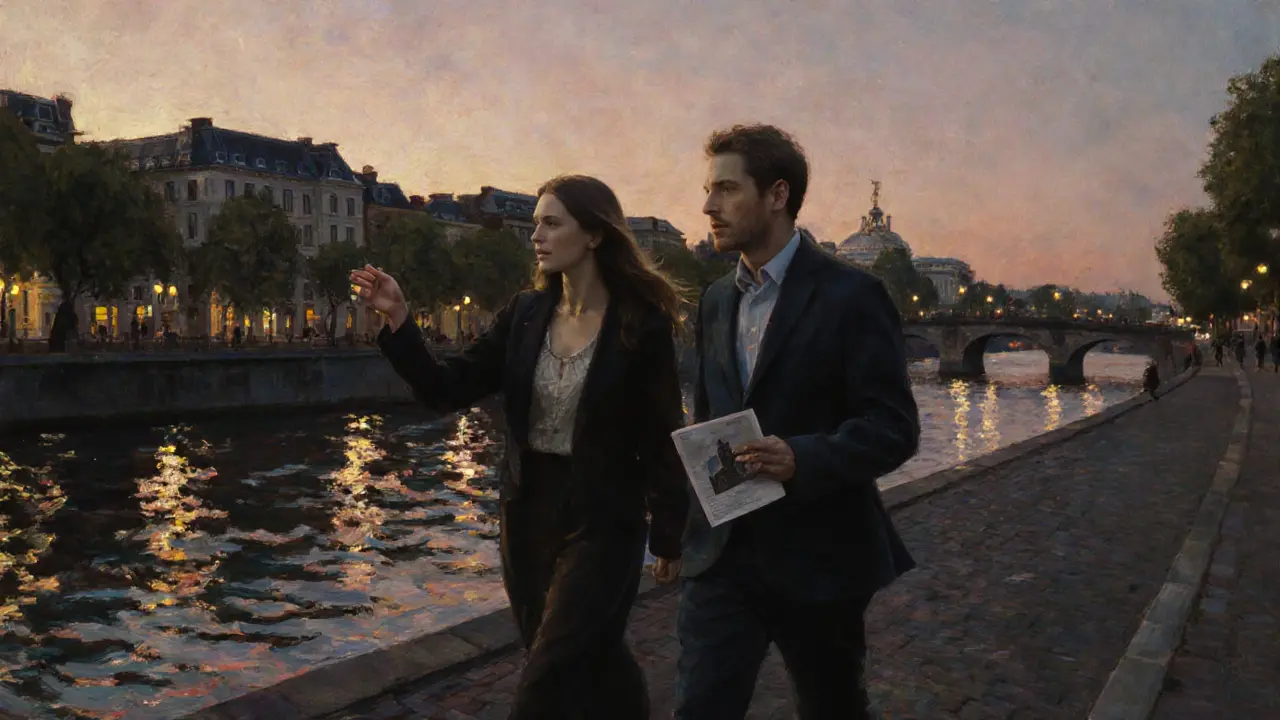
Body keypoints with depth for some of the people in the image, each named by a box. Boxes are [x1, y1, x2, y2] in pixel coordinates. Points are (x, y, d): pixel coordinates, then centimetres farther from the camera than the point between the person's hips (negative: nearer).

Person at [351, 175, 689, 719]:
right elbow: (446, 390, -2)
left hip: (601, 520, -5)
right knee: (585, 666, 19)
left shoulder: (643, 325, -12)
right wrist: (398, 320, -15)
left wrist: (670, 535, -4)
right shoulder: (525, 314, 1)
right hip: (527, 512, 5)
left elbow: (663, 438, -8)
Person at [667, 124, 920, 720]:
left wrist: (803, 458, -29)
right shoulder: (717, 300, 10)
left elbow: (894, 427, -14)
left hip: (817, 556, -4)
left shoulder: (852, 295, -10)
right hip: (723, 551, 4)